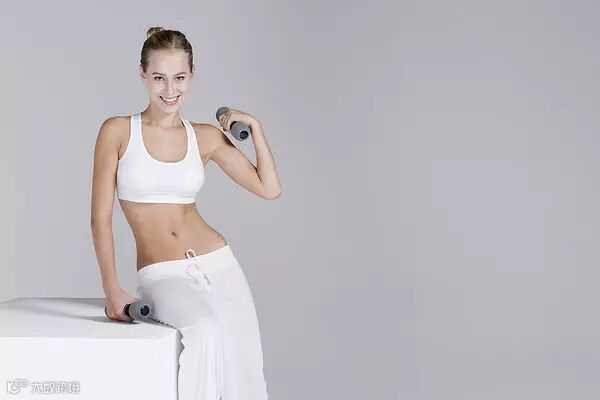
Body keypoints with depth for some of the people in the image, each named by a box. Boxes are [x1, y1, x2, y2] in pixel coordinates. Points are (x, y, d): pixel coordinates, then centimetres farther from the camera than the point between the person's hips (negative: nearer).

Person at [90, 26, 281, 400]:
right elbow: (101, 216, -3)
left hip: (218, 265, 4)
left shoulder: (206, 136, 6)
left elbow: (269, 188, 9)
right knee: (205, 332, -35)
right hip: (163, 275, -3)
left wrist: (255, 126, 3)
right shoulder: (118, 130, -1)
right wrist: (112, 289, -11)